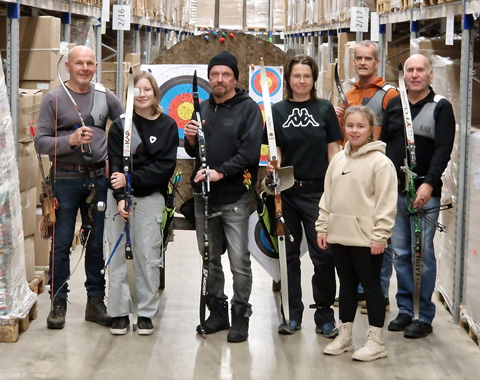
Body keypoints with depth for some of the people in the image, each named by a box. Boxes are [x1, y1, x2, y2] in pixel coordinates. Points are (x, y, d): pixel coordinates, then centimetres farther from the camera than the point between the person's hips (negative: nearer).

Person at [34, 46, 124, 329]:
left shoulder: (104, 96, 6)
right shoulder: (54, 98, -3)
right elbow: (41, 142, -7)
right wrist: (70, 140, -21)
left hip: (99, 177, 3)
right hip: (66, 178, -3)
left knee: (98, 242, 9)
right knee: (62, 243, 1)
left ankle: (96, 301, 19)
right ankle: (59, 302, 11)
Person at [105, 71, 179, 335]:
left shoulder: (167, 126, 2)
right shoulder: (120, 125, 3)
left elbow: (165, 166, -6)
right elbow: (115, 164, -4)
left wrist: (131, 179, -16)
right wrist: (121, 198, -18)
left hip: (151, 197, 0)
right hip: (119, 197, 1)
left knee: (148, 256, 0)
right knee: (118, 255, 2)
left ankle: (146, 313, 10)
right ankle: (119, 313, 9)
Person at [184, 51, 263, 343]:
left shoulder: (248, 108, -4)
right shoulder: (203, 109, 14)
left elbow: (250, 151, -15)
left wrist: (221, 171, -23)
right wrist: (191, 141, -2)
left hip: (235, 197, -6)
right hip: (204, 196, 6)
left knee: (239, 260, -3)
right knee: (209, 258, 12)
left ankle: (241, 316, 7)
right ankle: (217, 311, 24)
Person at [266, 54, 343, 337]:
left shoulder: (325, 109, 5)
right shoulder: (277, 111, 6)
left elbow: (333, 149, 4)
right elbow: (275, 150, 6)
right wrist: (272, 165, -16)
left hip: (318, 191, -1)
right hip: (287, 192, 1)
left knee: (323, 254, -3)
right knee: (289, 253, 8)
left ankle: (325, 314, 9)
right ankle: (292, 314, 18)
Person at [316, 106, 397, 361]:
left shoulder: (380, 161, -10)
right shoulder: (338, 160, 11)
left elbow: (386, 203, -13)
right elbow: (327, 196, 15)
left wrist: (380, 236, -17)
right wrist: (322, 227, 10)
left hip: (366, 238, -6)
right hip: (339, 235, 6)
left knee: (371, 285, 2)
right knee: (346, 285, 15)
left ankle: (376, 341, 10)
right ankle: (344, 336, 25)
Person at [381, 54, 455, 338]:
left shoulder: (441, 107, -1)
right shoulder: (394, 104, 13)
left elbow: (443, 150, -10)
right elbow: (384, 143, 15)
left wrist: (429, 183, -21)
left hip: (425, 192, -5)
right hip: (394, 191, 5)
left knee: (422, 254, -2)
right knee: (400, 253, 8)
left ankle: (424, 317, 4)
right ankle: (405, 310, 16)